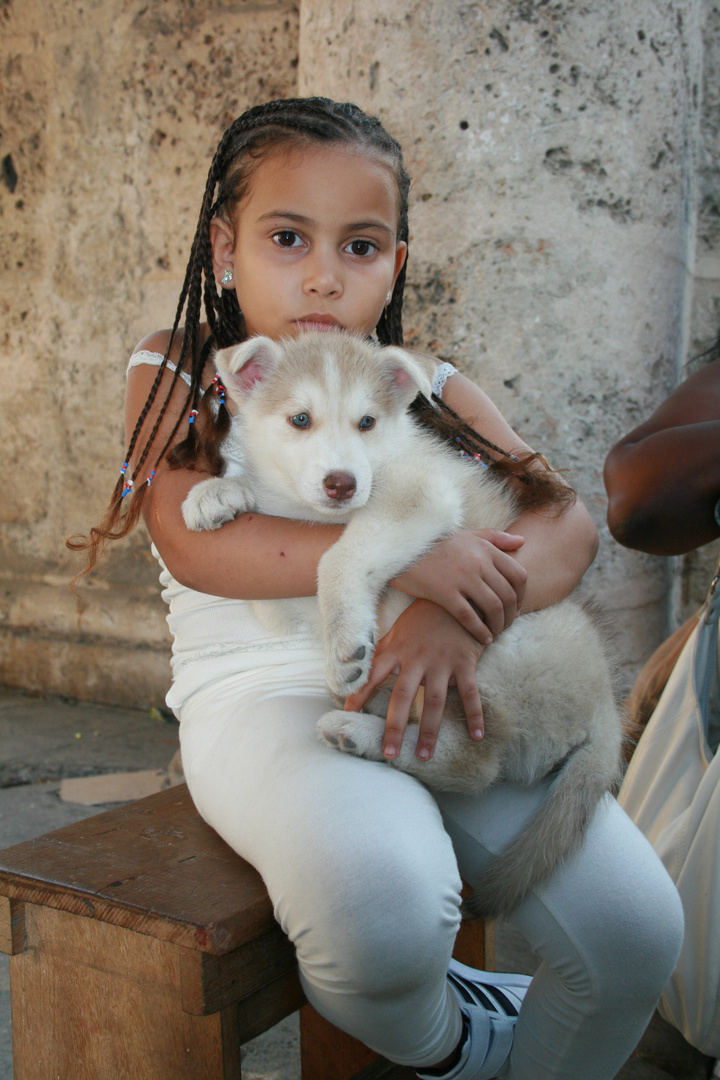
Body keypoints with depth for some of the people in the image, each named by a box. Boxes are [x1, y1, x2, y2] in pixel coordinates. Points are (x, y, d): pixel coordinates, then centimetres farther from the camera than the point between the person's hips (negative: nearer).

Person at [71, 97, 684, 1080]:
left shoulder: (427, 390, 12)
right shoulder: (178, 373, 6)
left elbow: (565, 524, -1)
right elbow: (193, 540, -11)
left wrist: (456, 616, -22)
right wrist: (401, 556, -21)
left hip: (439, 691, 4)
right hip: (265, 695, -3)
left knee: (635, 927, -11)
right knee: (382, 909, -34)